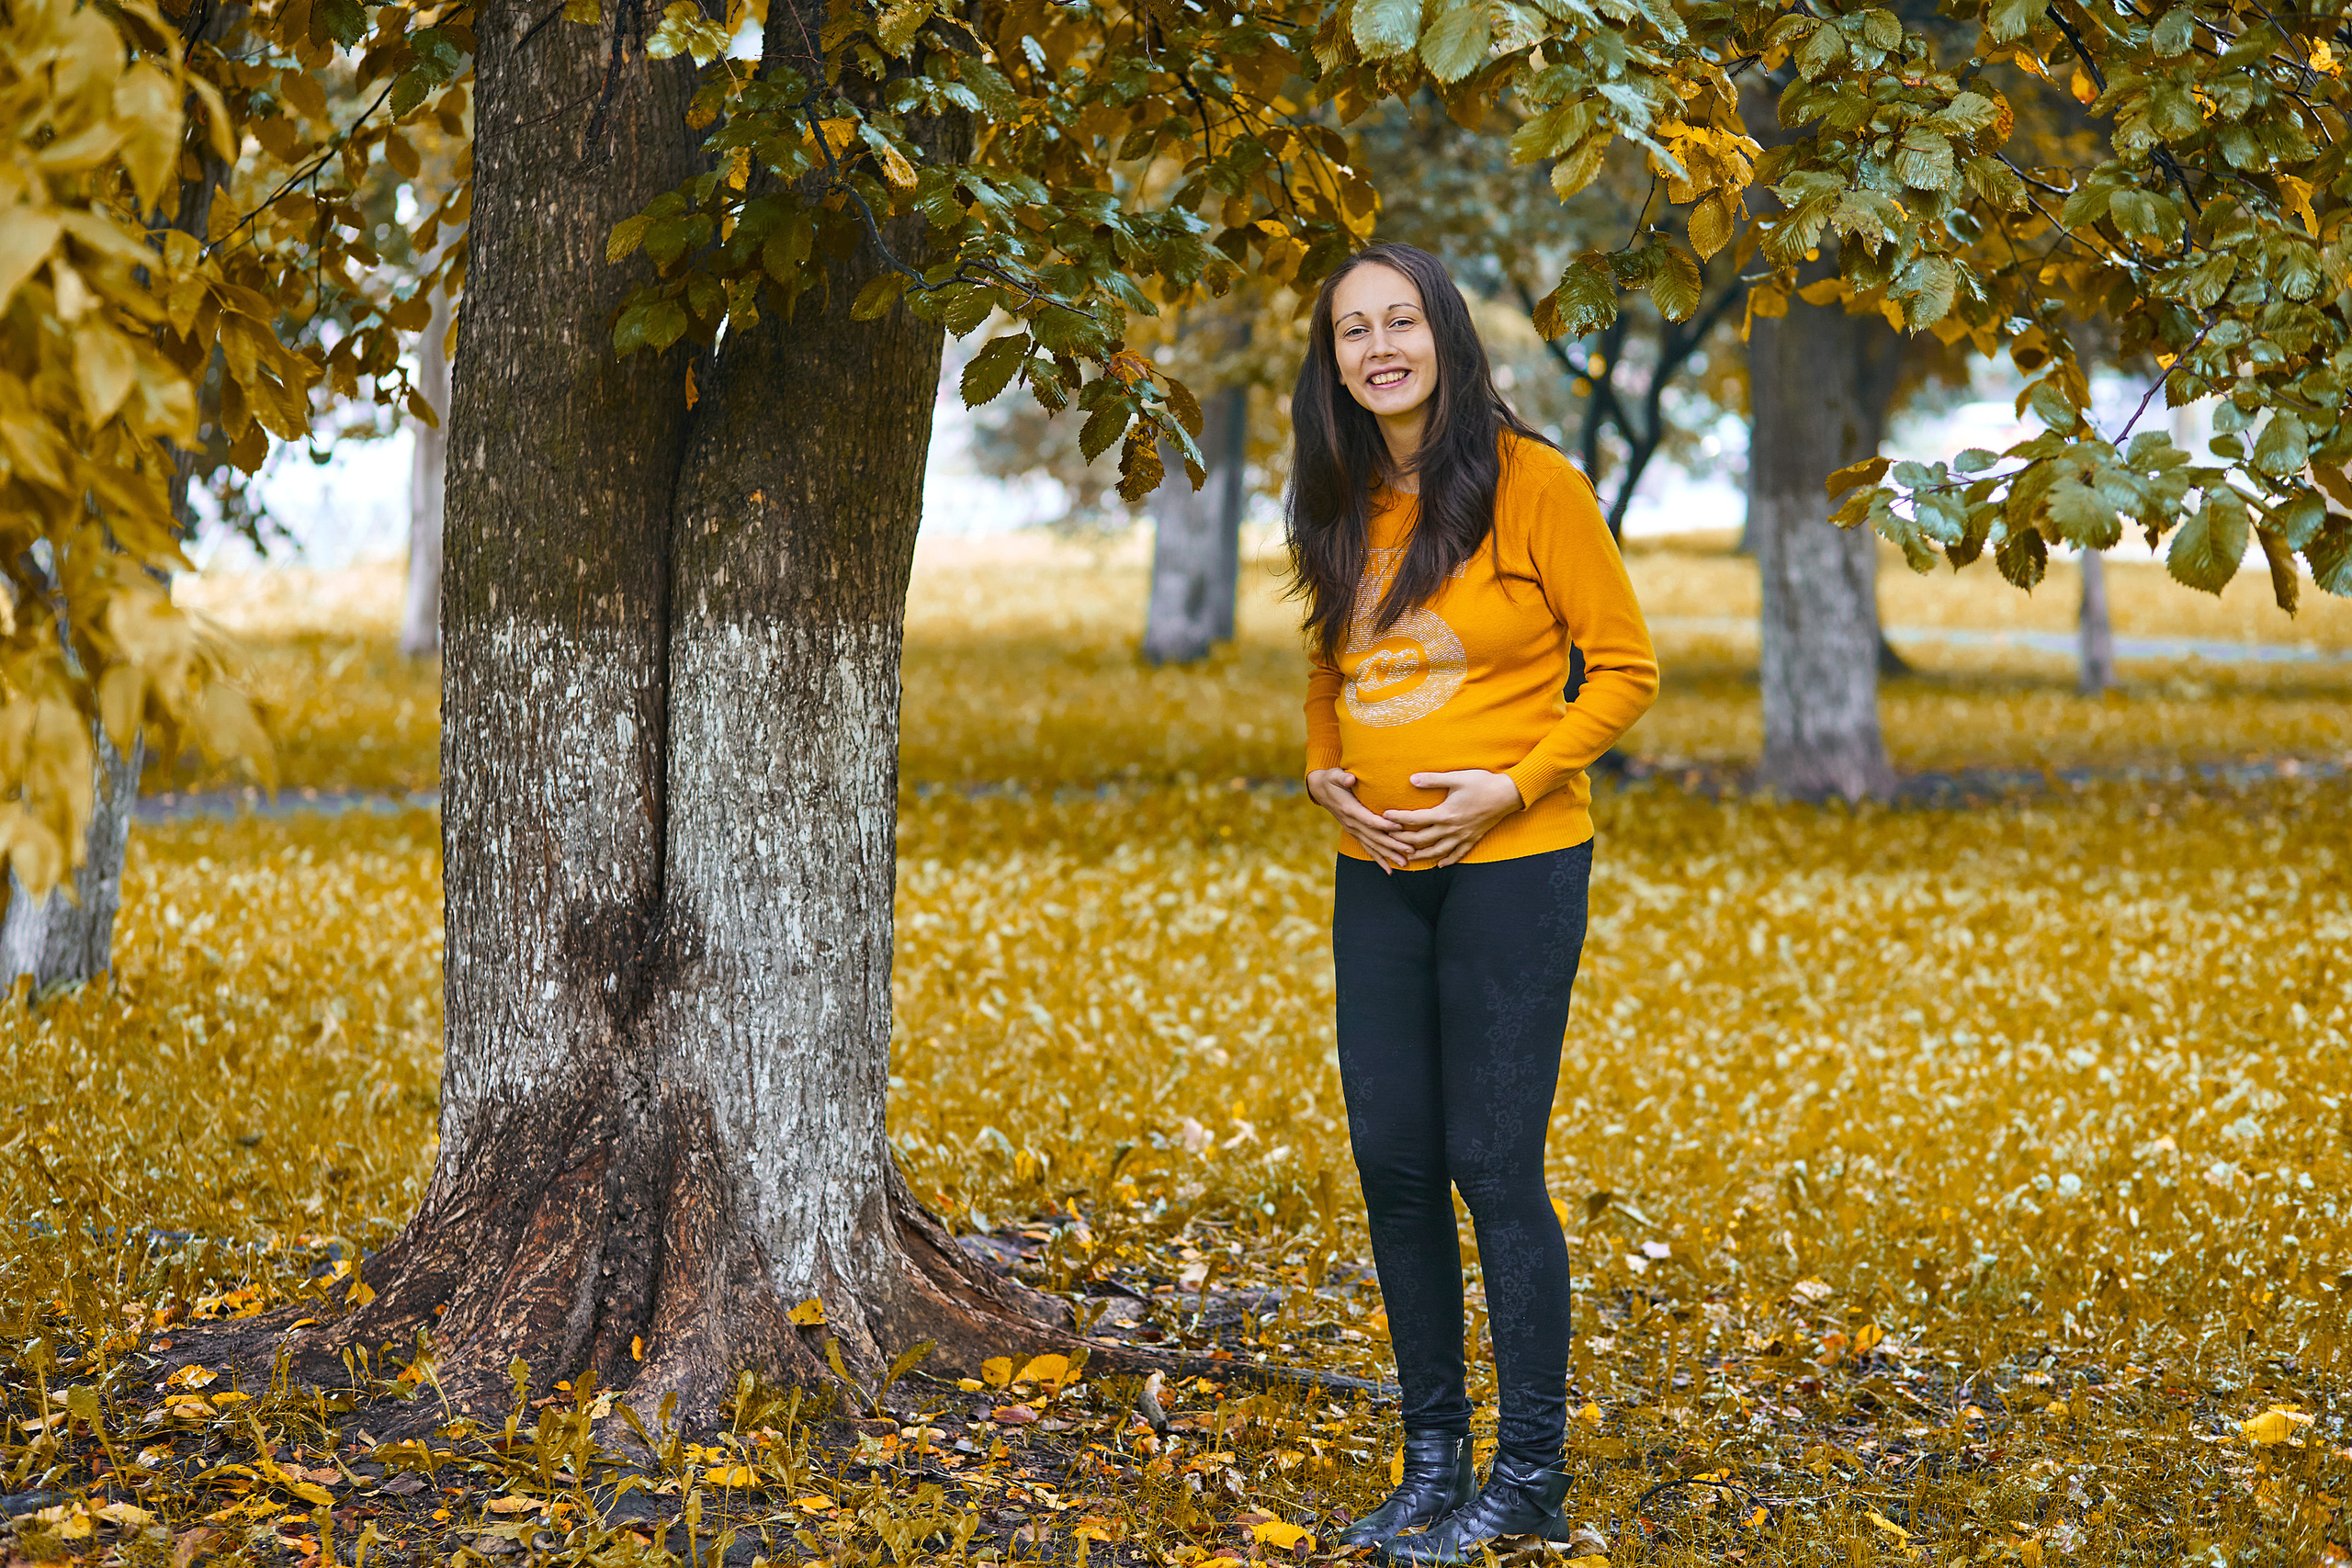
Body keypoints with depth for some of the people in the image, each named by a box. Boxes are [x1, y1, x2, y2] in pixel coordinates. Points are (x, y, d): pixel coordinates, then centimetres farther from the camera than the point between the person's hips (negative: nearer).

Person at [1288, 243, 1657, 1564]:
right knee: (1393, 1163, 7)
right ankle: (1435, 1461, 20)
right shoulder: (1343, 506, 8)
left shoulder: (1531, 484, -9)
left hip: (1514, 863, -6)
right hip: (1379, 873, 6)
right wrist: (1324, 773, 3)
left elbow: (1627, 666, -6)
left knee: (1495, 1166, -5)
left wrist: (1513, 783, -16)